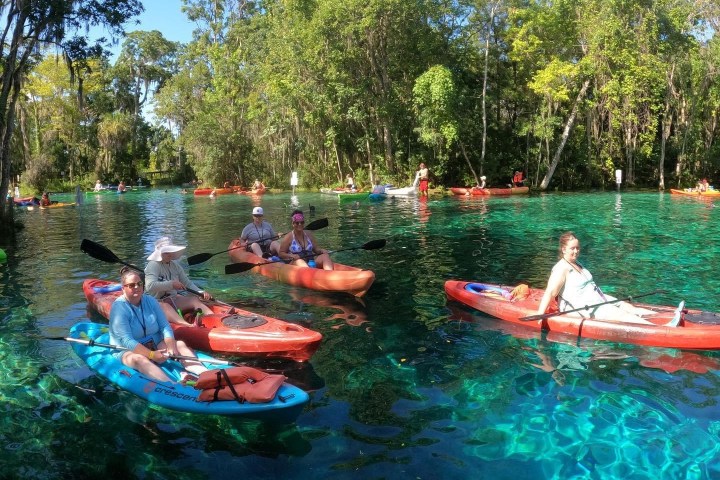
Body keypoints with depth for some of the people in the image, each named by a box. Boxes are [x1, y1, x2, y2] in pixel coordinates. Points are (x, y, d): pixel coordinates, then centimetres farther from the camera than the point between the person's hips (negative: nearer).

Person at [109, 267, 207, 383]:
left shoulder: (150, 301, 2)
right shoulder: (119, 307, -13)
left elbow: (165, 326, -1)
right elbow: (127, 341, -21)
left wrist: (171, 346, -21)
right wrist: (151, 355, -30)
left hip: (155, 345, 6)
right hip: (128, 351, -6)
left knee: (180, 344, -16)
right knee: (138, 359, -37)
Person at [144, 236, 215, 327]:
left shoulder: (175, 265, 12)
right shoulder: (153, 265, -11)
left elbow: (188, 283, 13)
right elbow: (150, 286, -27)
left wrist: (201, 292, -4)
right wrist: (171, 284, -28)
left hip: (173, 299, 8)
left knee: (195, 300, -13)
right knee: (165, 307, -38)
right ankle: (188, 326, -66)